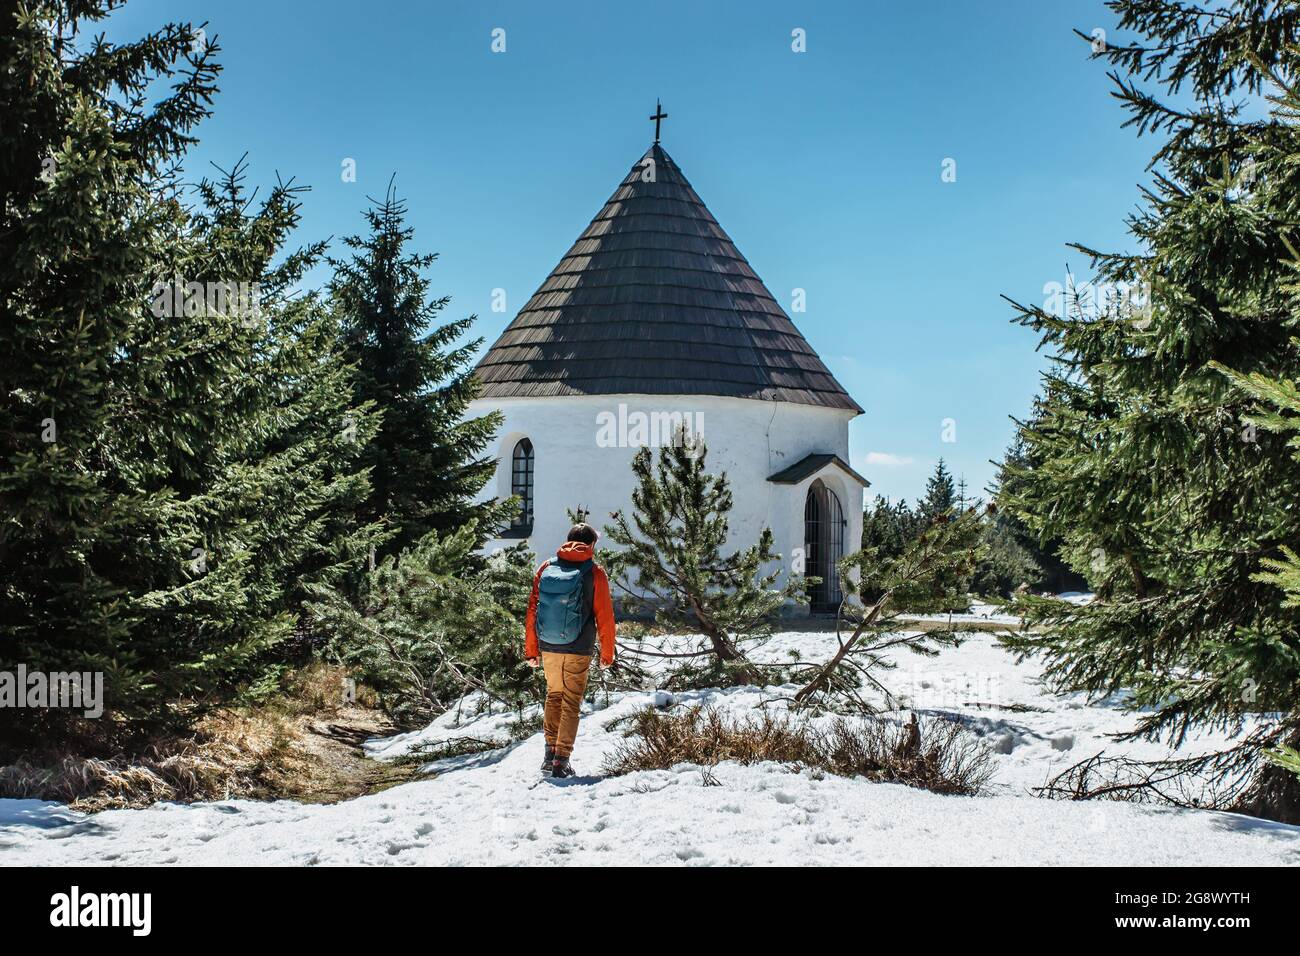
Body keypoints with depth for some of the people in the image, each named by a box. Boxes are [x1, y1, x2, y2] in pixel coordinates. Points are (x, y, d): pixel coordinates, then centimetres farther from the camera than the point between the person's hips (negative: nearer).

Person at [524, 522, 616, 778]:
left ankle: (550, 754, 16)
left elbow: (532, 610, 4)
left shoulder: (546, 568, 3)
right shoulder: (594, 573, -6)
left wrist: (531, 650, 11)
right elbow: (604, 616, -5)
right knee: (571, 703, 5)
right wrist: (607, 652, 5)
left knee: (554, 696, 20)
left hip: (548, 648, 3)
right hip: (578, 651, -3)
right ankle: (561, 761, 3)